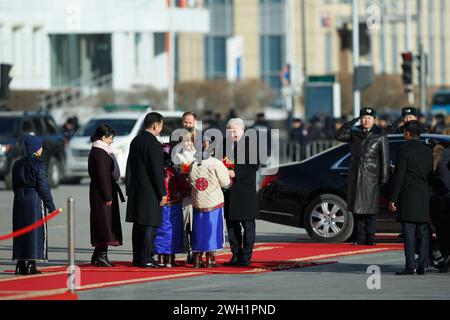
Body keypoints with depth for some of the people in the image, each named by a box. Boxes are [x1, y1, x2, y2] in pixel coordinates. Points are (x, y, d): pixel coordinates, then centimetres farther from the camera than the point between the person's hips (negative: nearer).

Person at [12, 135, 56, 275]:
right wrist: (51, 206, -8)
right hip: (35, 200, -6)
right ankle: (30, 265, -5)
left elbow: (15, 186, 12)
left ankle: (20, 265, 9)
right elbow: (43, 186, -13)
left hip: (19, 200, 6)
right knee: (35, 232, -1)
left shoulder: (17, 164, 9)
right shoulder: (38, 164, -11)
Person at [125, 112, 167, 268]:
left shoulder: (135, 141, 11)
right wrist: (163, 193, -10)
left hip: (136, 190, 8)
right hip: (150, 191, -8)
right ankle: (146, 259, -6)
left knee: (138, 225, 11)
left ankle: (137, 258, 15)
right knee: (150, 225, -5)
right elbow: (157, 171, -16)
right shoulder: (153, 144, -15)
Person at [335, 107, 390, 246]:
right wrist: (350, 123, -10)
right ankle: (360, 237, 8)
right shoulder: (355, 133, 10)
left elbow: (385, 159, -3)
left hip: (371, 177, -4)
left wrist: (384, 178, -9)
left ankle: (370, 237, -1)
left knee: (369, 208, -5)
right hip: (355, 176, 4)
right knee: (357, 208, 4)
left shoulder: (380, 136, -1)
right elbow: (338, 136, -1)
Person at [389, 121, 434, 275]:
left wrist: (392, 199, -9)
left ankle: (410, 266, -9)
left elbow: (398, 176, -11)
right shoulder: (427, 151, 11)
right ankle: (423, 265, 6)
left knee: (409, 233, -6)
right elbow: (430, 176, 14)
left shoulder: (404, 150, -8)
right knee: (423, 233, 8)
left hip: (407, 197, -5)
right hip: (424, 197, 6)